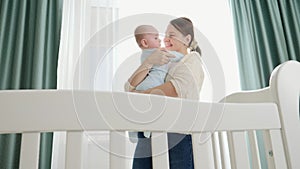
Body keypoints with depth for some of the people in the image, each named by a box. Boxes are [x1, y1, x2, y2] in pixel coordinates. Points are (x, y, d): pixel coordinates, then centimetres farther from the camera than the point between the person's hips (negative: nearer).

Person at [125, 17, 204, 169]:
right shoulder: (159, 62, 20)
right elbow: (130, 88, 4)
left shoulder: (192, 60, 8)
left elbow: (179, 88, -15)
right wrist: (149, 62, -11)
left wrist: (139, 95, -10)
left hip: (179, 137, -4)